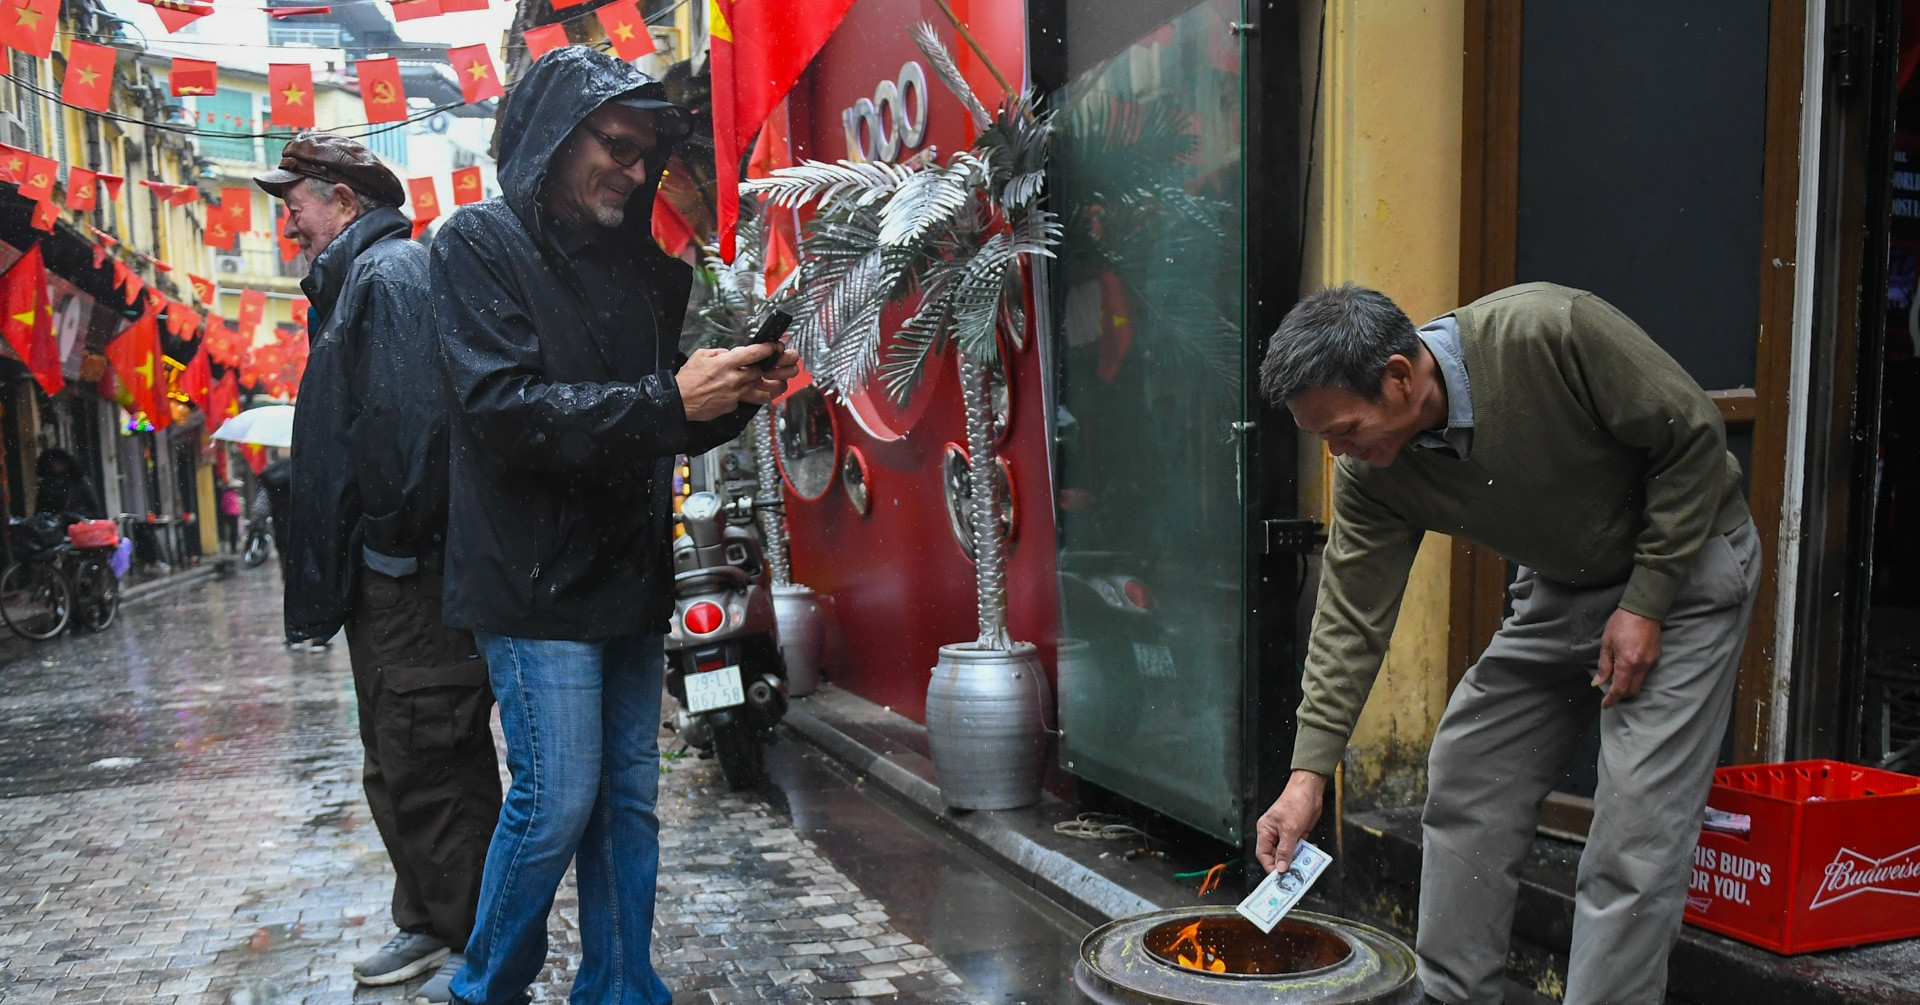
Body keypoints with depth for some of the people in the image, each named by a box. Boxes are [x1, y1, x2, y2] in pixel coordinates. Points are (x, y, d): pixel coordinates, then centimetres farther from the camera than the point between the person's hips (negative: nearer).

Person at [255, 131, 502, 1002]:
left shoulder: (390, 273, -11)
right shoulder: (355, 281, 22)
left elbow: (411, 416, -25)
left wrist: (394, 537, -18)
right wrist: (334, 559, 19)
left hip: (411, 573, -11)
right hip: (384, 576, 11)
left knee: (428, 766, -4)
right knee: (399, 765, 17)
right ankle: (427, 925, 30)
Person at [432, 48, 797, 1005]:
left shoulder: (637, 263, 14)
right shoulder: (482, 243, -4)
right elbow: (506, 410, -17)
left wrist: (735, 396, -2)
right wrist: (667, 401, -22)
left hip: (628, 571, 7)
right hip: (536, 576, -6)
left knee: (627, 799, 10)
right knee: (556, 802, -4)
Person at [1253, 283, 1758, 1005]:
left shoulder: (1549, 331, -32)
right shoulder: (1369, 472, -16)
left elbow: (1694, 436, -20)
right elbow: (1350, 619, -12)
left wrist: (1645, 602, -19)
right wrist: (1308, 773, -17)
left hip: (1683, 558, -5)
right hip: (1561, 585, 5)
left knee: (1637, 821, -12)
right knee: (1464, 781, 5)